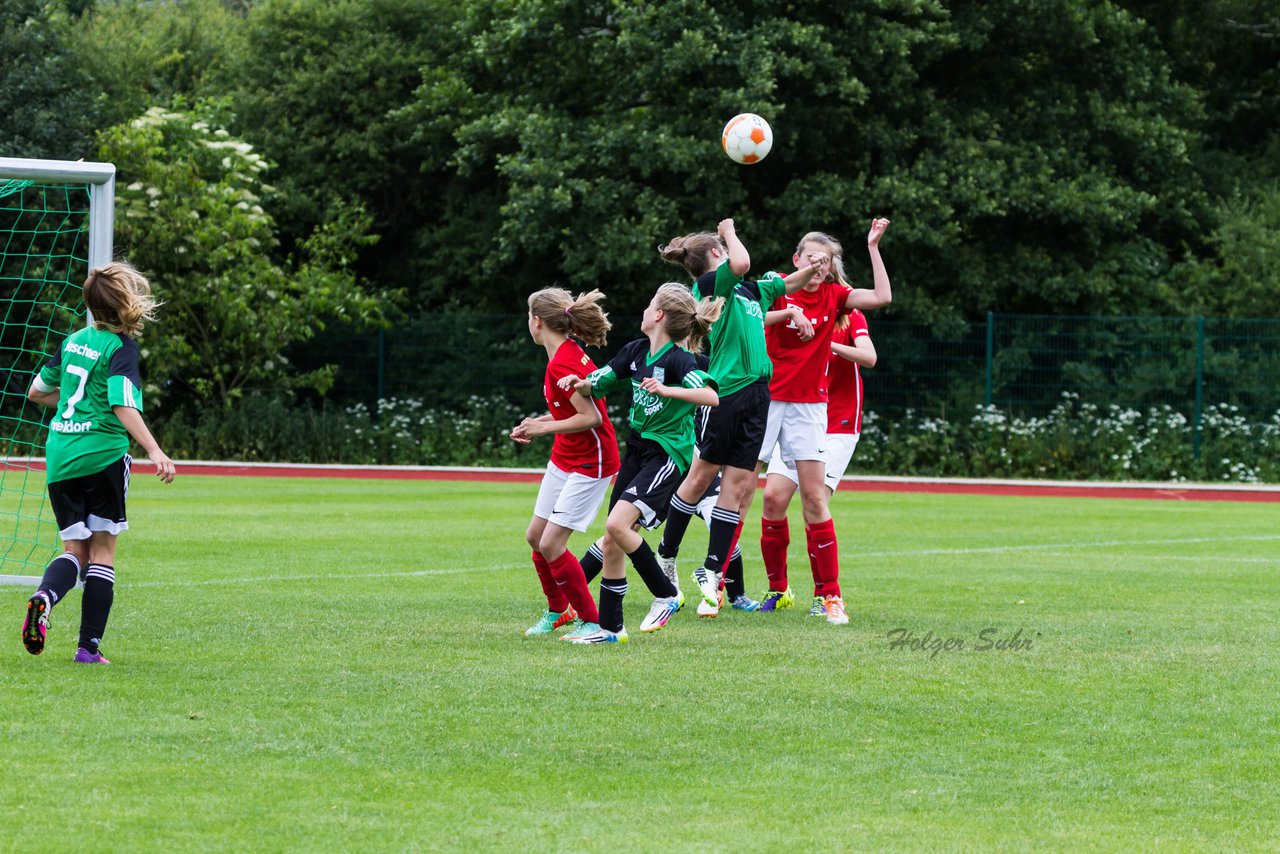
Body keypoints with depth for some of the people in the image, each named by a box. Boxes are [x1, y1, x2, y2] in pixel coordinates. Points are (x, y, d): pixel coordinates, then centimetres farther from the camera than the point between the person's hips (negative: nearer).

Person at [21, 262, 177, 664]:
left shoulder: (74, 341, 12)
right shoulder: (121, 347, -8)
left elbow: (36, 392, 22)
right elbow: (124, 406, -21)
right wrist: (155, 452, -28)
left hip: (60, 459, 5)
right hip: (103, 455, -5)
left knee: (74, 548, 9)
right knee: (102, 548, 6)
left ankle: (45, 595, -24)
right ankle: (89, 645, 1)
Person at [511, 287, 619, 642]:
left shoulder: (563, 363, -24)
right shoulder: (566, 354, 5)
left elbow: (591, 417, -27)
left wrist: (545, 427, -19)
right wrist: (537, 424, 9)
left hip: (590, 463, -10)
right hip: (564, 458, 10)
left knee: (551, 544, -11)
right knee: (535, 536, 12)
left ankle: (591, 621, 0)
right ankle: (558, 610, 30)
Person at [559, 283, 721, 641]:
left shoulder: (678, 359, -16)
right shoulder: (636, 352, 7)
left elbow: (711, 396, -31)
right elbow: (596, 385, 16)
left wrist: (666, 390, -40)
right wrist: (578, 384, -5)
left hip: (667, 454, -8)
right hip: (637, 449, 8)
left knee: (618, 524, -24)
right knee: (612, 542, 8)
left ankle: (666, 594, -7)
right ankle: (609, 628, 19)